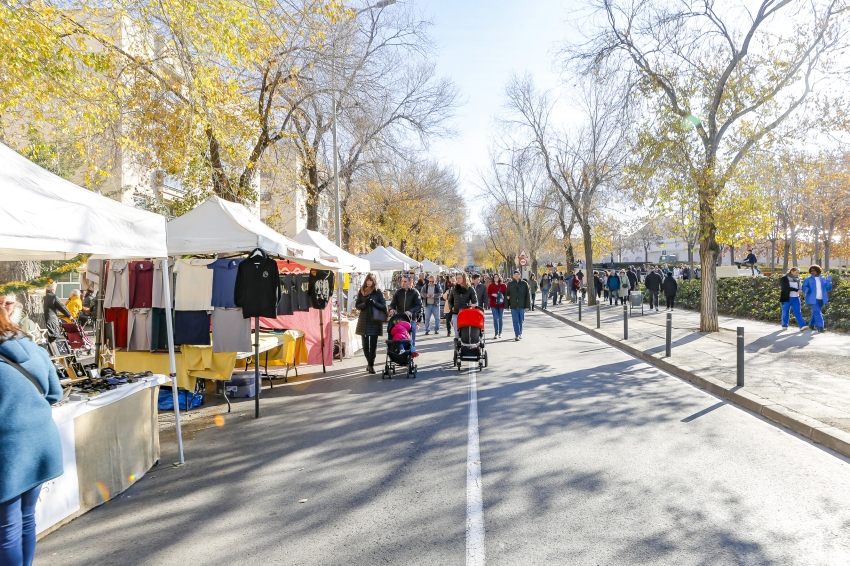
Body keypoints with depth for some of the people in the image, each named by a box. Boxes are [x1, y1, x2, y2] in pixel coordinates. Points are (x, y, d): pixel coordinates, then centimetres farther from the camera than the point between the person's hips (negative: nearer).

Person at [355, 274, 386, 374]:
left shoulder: (378, 292, 0)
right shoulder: (361, 291, 7)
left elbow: (383, 306, -2)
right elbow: (357, 306, 6)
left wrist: (374, 302, -19)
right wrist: (365, 303, -14)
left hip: (375, 321, -2)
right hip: (363, 320, 3)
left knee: (373, 344, -4)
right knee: (365, 344, 6)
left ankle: (371, 364, 2)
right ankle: (369, 363, 22)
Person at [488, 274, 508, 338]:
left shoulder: (503, 285, 2)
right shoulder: (491, 285, 4)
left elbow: (506, 294, 3)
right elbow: (488, 294, 4)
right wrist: (492, 295, -15)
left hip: (501, 304, 0)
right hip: (494, 304, 0)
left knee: (501, 318, 8)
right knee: (495, 318, -4)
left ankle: (500, 333, 18)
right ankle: (496, 333, 1)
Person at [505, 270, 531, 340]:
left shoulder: (524, 284, 1)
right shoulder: (510, 284, 4)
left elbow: (528, 295, 0)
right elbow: (507, 295, 8)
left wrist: (527, 306, -4)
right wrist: (507, 305, 2)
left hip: (522, 306, 0)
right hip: (513, 306, 0)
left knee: (521, 321, 9)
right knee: (515, 321, -4)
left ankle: (520, 334, 25)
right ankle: (517, 335, -5)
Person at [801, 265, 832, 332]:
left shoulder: (823, 279, 9)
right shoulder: (808, 279, 0)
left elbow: (828, 288, 7)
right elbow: (804, 287, 1)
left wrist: (829, 281, -10)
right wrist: (806, 290, -22)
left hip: (821, 299, 4)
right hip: (813, 299, -4)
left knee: (815, 312, 15)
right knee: (817, 312, -15)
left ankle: (811, 324, 30)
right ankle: (820, 327, -17)